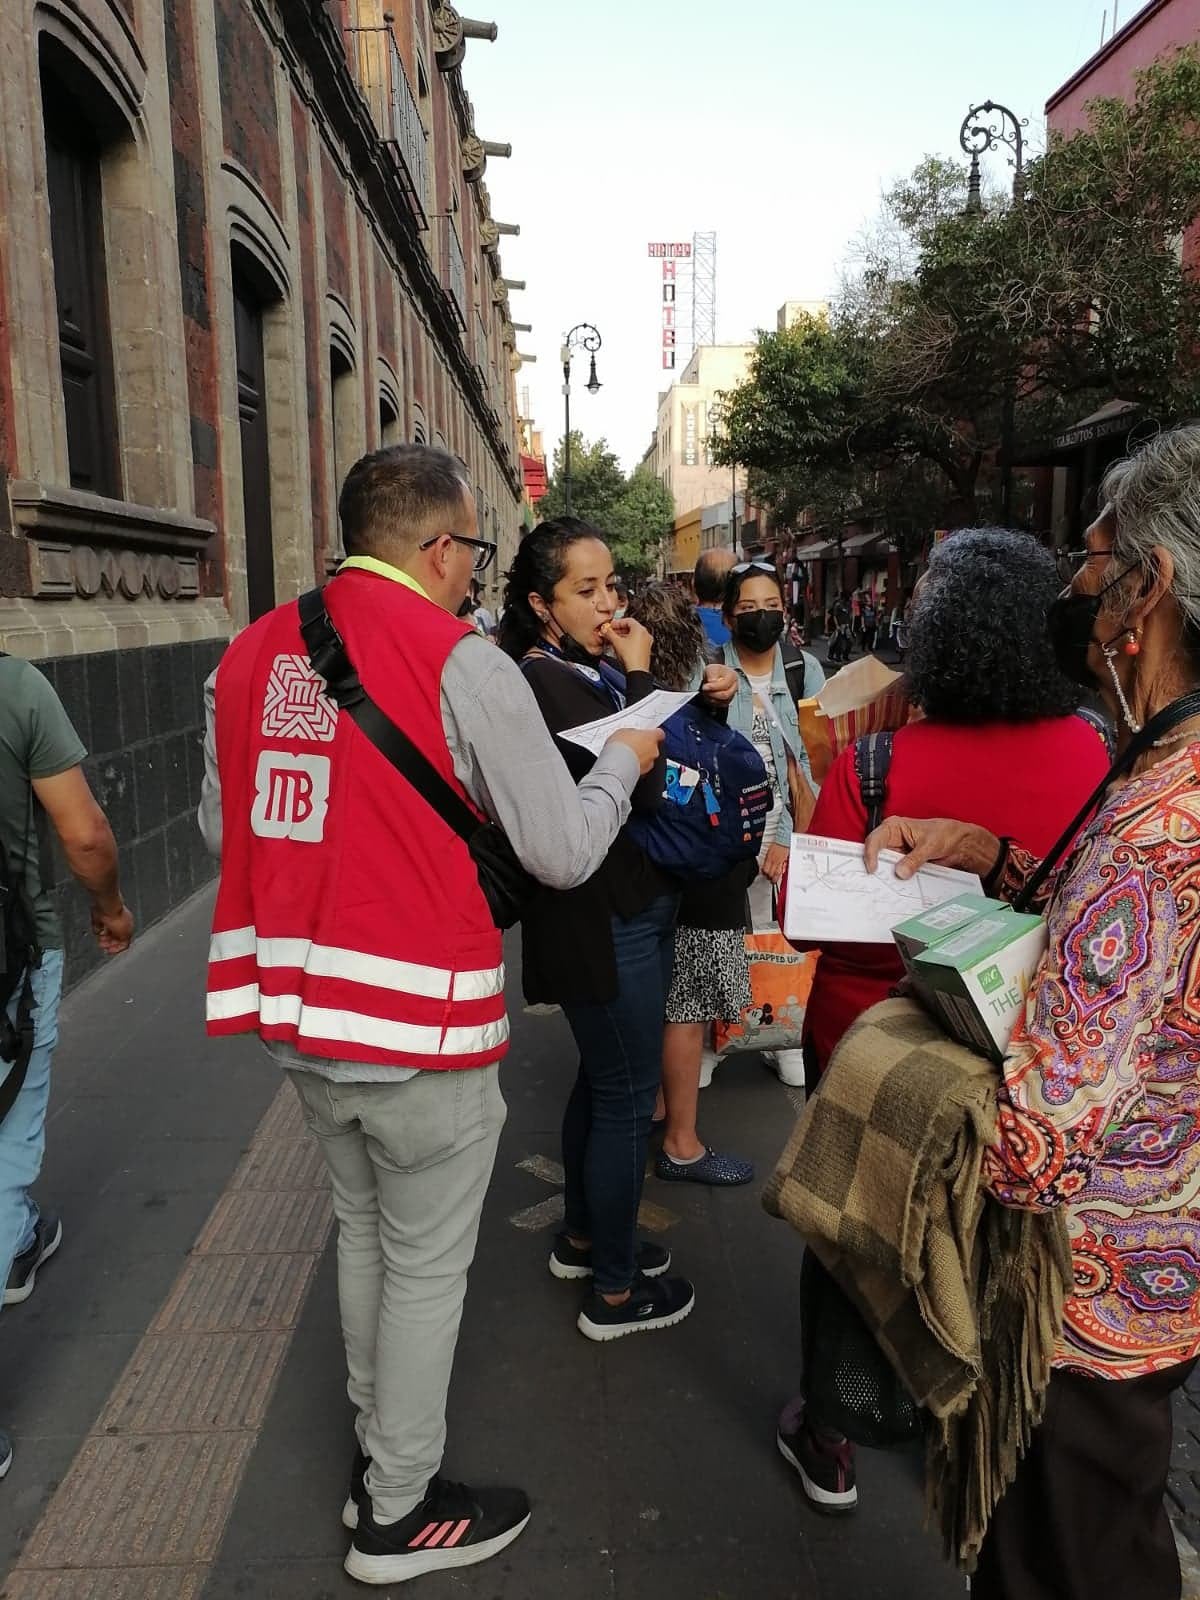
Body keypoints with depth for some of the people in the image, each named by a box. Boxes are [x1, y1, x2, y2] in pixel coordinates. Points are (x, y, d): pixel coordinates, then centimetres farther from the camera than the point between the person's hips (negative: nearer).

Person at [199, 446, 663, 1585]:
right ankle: (402, 1514, 31)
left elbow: (221, 826, 10)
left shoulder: (250, 654, 3)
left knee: (362, 1231, 25)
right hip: (415, 1024, -7)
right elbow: (564, 852, -13)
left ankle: (375, 1453, 43)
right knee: (426, 1265, 12)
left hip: (295, 1015, 7)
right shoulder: (461, 662, -16)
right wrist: (622, 761, 5)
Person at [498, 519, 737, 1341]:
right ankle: (615, 1292, 19)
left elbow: (665, 767, 16)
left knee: (601, 1080, 22)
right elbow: (639, 787, -23)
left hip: (637, 905, 10)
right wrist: (640, 675, -16)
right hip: (603, 921, -10)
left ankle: (584, 1238, 41)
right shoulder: (541, 680, -18)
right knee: (628, 1096, 2)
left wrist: (707, 703, 1)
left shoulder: (598, 670, 9)